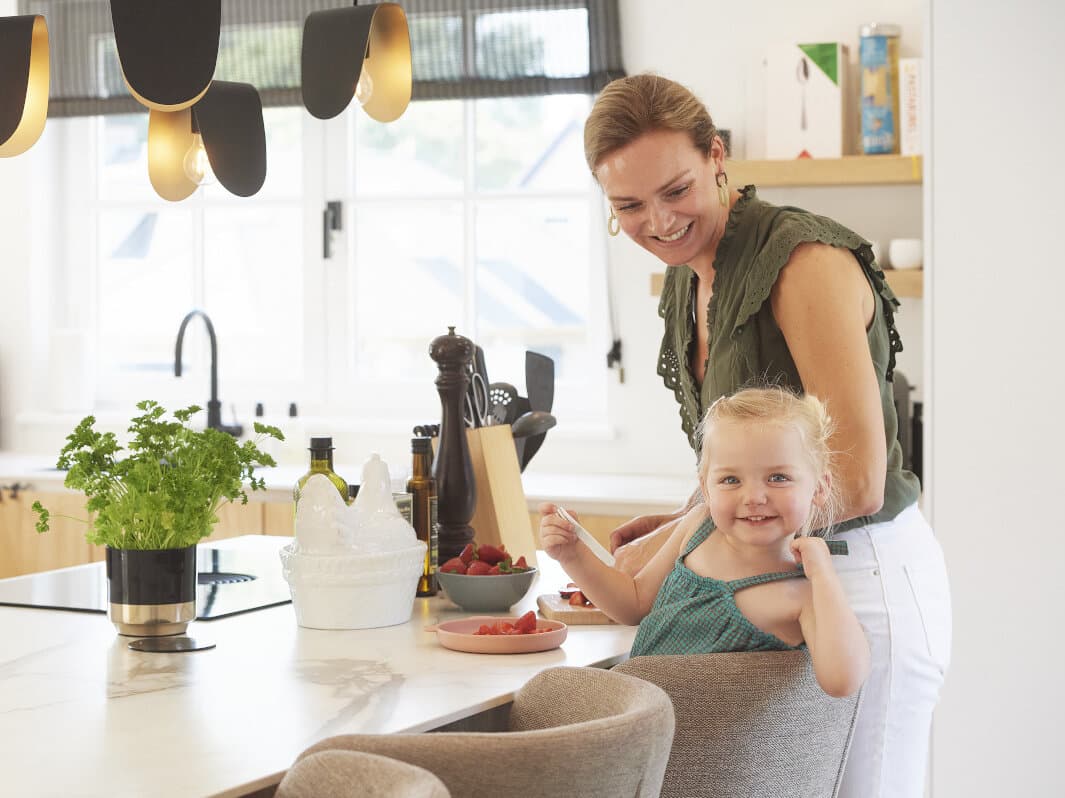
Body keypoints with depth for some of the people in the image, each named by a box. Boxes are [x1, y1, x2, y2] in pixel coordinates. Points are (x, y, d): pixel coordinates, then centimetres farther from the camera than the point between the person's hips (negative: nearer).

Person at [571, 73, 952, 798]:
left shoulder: (807, 260, -20)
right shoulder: (690, 279, 8)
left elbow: (855, 482, -24)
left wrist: (673, 543, -17)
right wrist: (683, 524, 1)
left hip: (866, 578, -8)